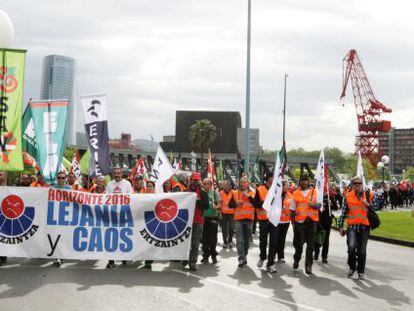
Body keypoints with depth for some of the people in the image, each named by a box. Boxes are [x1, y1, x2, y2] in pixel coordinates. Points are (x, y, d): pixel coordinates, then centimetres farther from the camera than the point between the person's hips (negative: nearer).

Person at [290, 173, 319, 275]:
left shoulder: (314, 192, 7)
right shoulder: (296, 194, 8)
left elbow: (319, 206, 4)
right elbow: (292, 210, 10)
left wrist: (313, 205, -17)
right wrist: (293, 223, 5)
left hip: (311, 221, 0)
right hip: (299, 222, 0)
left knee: (310, 245, 1)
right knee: (298, 244, 5)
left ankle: (308, 266, 6)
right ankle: (296, 260, 28)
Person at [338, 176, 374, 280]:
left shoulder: (369, 195, 6)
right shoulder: (348, 196, 7)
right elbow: (343, 213, 10)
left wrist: (368, 204, -12)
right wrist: (340, 226, 5)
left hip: (364, 226, 1)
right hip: (352, 226, -1)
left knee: (362, 250, 5)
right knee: (351, 247, -17)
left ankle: (361, 272, 21)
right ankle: (352, 267, 7)